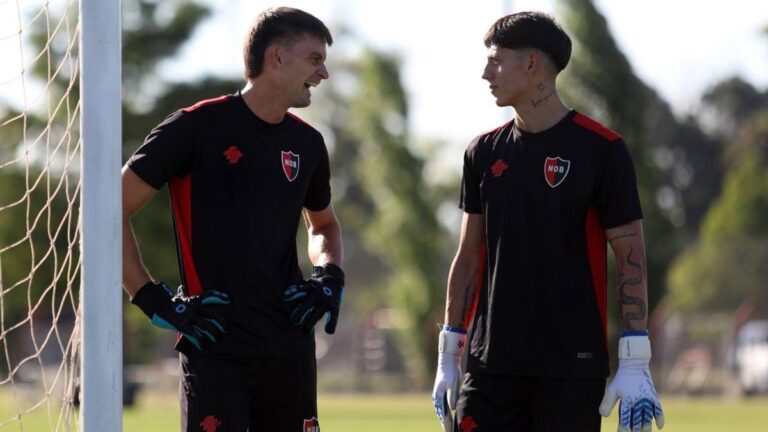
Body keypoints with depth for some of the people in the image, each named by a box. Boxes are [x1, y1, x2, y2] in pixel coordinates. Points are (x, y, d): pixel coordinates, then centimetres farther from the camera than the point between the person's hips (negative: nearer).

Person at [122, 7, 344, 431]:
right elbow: (112, 210, -6)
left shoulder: (306, 143, 12)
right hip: (215, 349, -6)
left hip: (290, 348, 6)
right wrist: (155, 301, -10)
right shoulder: (198, 128, -7)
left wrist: (329, 278, 10)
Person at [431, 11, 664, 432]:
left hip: (572, 366, -4)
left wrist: (635, 363, -11)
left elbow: (630, 257, -5)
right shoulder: (484, 152, 9)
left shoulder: (601, 149, -5)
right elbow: (469, 257, 14)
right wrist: (448, 354, 11)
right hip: (492, 362, 4)